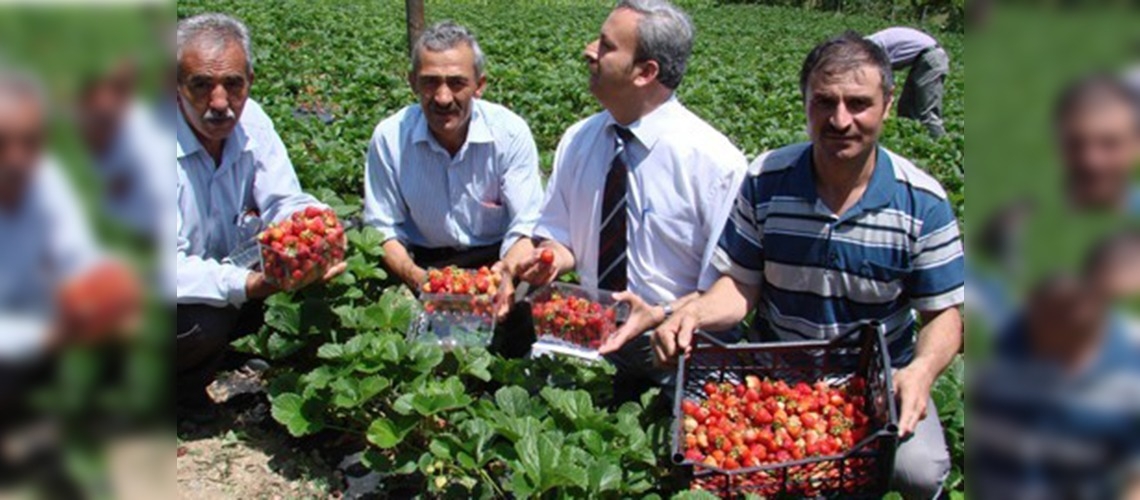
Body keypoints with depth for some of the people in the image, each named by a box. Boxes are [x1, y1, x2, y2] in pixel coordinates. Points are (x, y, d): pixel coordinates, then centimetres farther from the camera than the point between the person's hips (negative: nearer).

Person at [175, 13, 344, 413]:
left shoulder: (250, 121, -8)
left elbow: (285, 202, -3)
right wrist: (252, 284, -45)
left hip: (222, 268, 7)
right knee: (203, 322, -34)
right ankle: (179, 391, 4)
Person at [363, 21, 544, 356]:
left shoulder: (510, 133, -11)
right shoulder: (389, 138, -9)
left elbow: (526, 227, -12)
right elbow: (383, 230, -4)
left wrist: (508, 272, -36)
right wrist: (416, 277, -26)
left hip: (495, 257, 0)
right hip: (424, 262, 1)